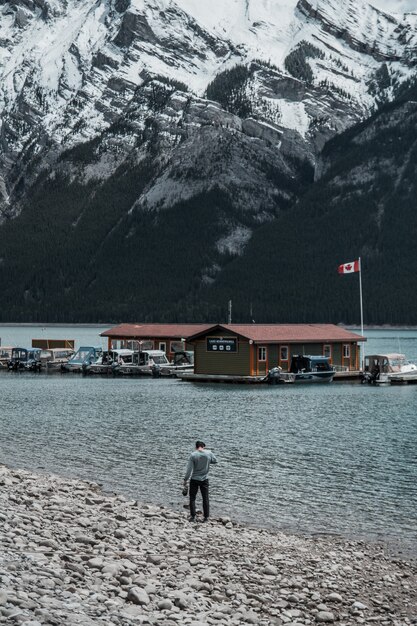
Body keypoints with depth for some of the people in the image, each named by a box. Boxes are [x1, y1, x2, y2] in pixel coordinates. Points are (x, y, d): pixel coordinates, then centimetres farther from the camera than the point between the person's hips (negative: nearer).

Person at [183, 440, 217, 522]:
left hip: (194, 479, -2)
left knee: (192, 498, 8)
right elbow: (215, 460, 11)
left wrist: (185, 479, -5)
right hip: (204, 479, 2)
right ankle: (206, 517, 10)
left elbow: (189, 469, -12)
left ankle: (193, 517, 5)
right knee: (205, 499, 9)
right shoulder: (209, 453, -7)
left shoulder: (193, 455, -13)